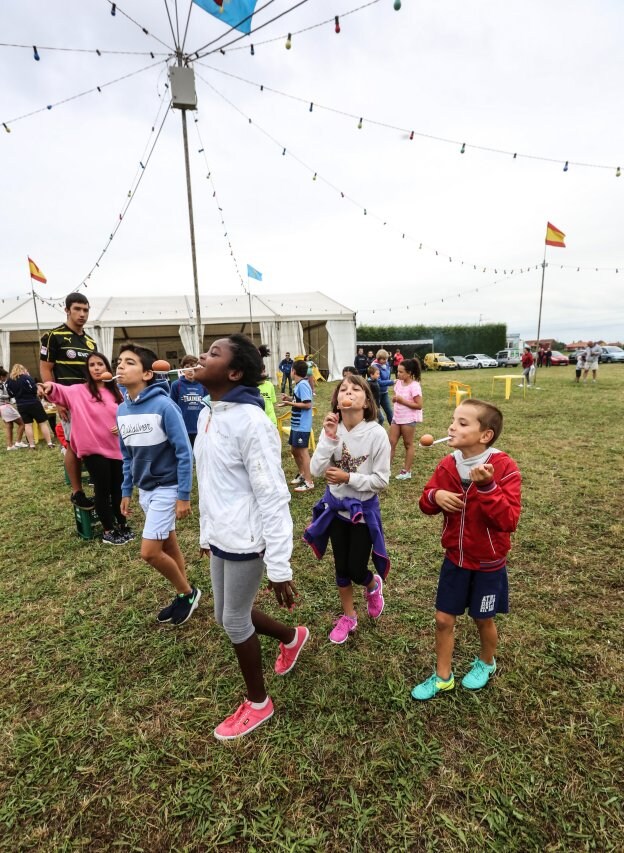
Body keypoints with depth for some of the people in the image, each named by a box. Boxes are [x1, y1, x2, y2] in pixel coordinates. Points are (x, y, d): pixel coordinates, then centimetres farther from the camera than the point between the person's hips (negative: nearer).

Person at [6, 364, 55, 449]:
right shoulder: (26, 377, -14)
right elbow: (34, 389, -20)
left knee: (27, 424, 11)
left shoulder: (10, 381, 4)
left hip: (21, 405, 5)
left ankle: (32, 445, 10)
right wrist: (37, 393, -2)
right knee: (43, 422, 1)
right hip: (33, 403, -5)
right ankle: (49, 443, 0)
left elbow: (11, 394, 10)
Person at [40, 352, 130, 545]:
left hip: (116, 448, 4)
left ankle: (122, 525, 30)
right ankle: (108, 530, 18)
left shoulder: (115, 392, 8)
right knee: (103, 491, 4)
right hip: (94, 450, -4)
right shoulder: (79, 391, -4)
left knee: (118, 489, 14)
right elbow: (62, 392, -23)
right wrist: (51, 388, -44)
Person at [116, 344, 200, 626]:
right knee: (168, 545, 16)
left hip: (166, 488, -7)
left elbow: (184, 452, -17)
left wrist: (184, 496, -16)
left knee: (150, 551, -5)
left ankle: (188, 592, 18)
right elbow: (127, 455, 12)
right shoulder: (122, 410, 2)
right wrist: (126, 491, 14)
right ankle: (183, 595, 34)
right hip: (144, 490, 7)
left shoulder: (164, 405, -20)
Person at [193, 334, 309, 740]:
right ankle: (292, 636, 49)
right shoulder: (207, 415, 4)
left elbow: (273, 497, -23)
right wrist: (205, 532, 20)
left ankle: (258, 703, 38)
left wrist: (280, 567, -21)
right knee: (228, 614, 23)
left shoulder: (251, 421, -23)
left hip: (245, 541, -8)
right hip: (220, 538, 8)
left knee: (234, 621, 10)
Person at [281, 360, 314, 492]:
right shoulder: (299, 384, 10)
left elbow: (308, 404, -23)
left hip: (302, 425, -10)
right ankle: (302, 474, 34)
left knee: (303, 451, -3)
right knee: (294, 450, 18)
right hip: (296, 424, 10)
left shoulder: (303, 385, -19)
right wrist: (289, 398, 6)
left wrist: (290, 403, -18)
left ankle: (309, 482, 6)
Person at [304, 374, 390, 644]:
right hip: (336, 506, 3)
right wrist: (330, 439, -27)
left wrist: (349, 478, -23)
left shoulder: (376, 433, -19)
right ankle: (348, 616, 39)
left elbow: (381, 480, -15)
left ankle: (373, 585, 42)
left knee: (356, 570, 5)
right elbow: (316, 470, -18)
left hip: (364, 509, -3)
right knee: (341, 567, 16)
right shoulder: (332, 429, -10)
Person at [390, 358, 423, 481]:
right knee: (391, 443, 7)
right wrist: (394, 399, -6)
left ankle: (407, 471, 17)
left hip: (408, 420, -7)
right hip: (396, 418, 7)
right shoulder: (398, 383, 4)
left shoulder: (414, 386, -17)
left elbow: (419, 405, -20)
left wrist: (402, 401, -22)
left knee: (408, 445, 7)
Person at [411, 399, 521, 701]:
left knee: (483, 619, 18)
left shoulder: (504, 468, -20)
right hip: (455, 558, 4)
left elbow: (509, 521, -26)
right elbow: (426, 505, 3)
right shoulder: (447, 465, -8)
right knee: (444, 619, 11)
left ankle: (486, 663, 49)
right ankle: (442, 676, 34)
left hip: (488, 563, -3)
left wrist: (487, 486, -37)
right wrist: (434, 495, -20)